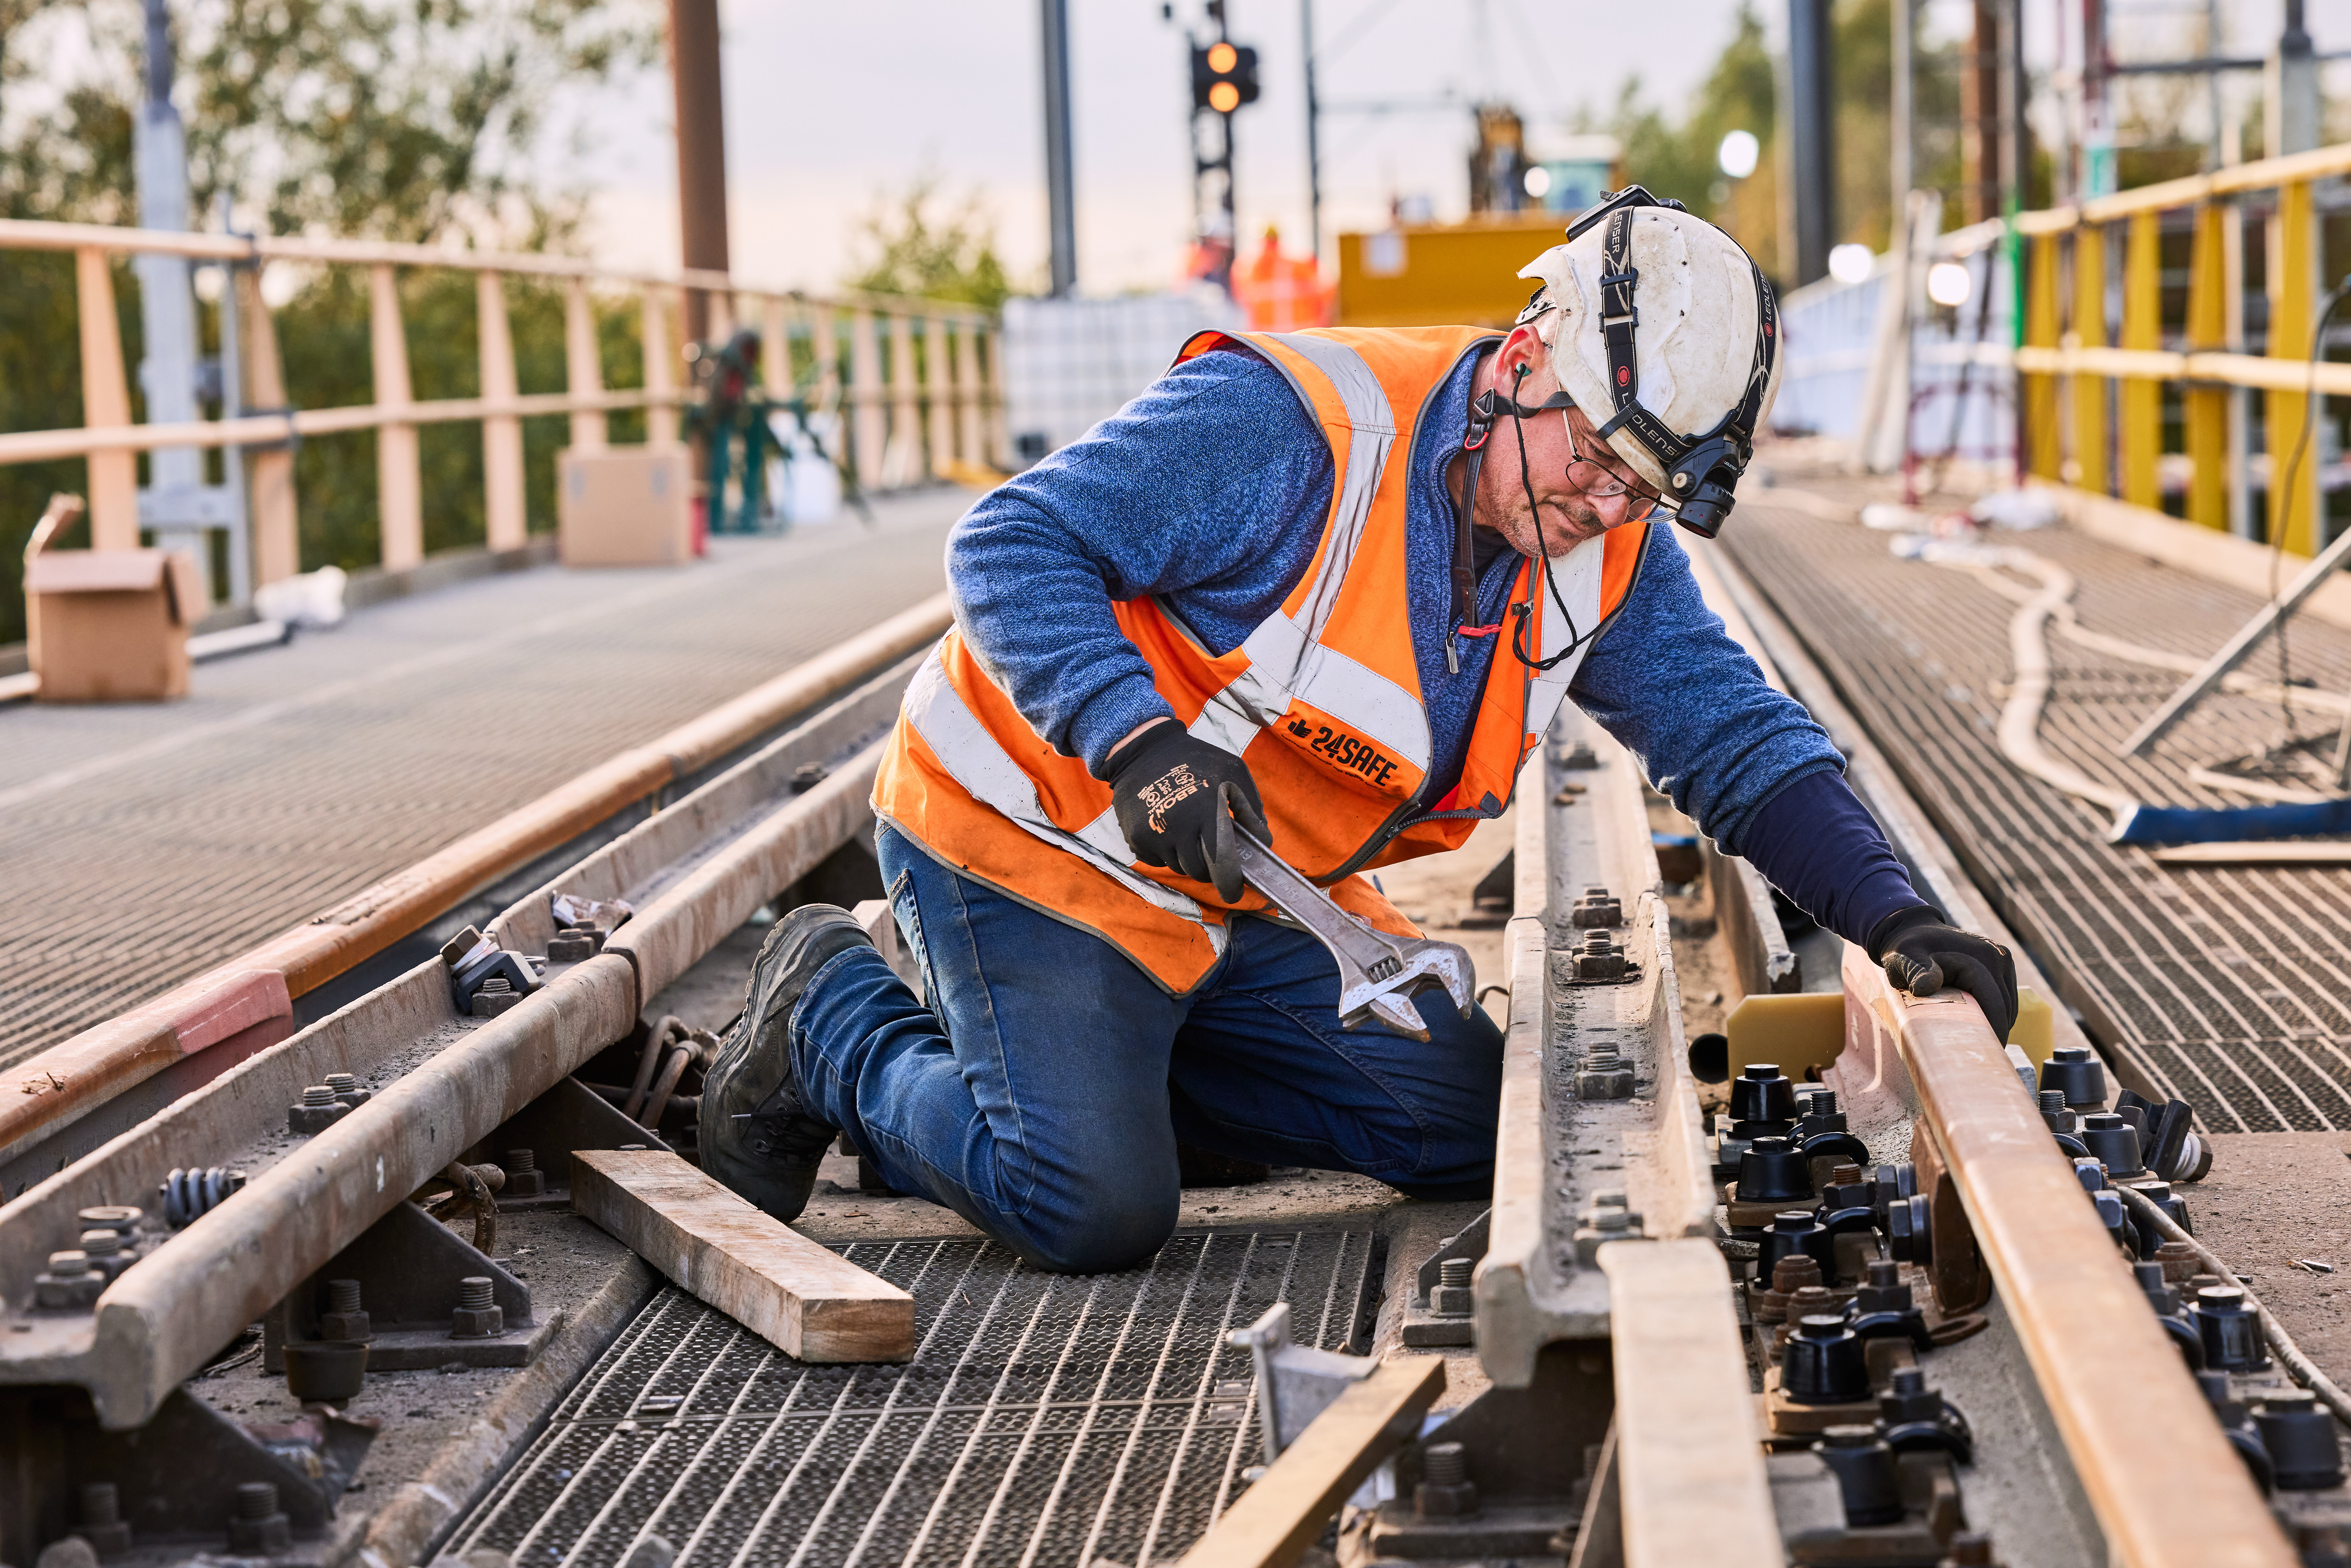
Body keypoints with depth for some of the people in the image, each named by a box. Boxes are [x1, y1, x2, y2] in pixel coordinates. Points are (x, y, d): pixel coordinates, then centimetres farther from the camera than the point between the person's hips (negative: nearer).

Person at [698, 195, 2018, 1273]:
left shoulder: (1607, 557, -3)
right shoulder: (1292, 426, -27)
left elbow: (1741, 739, -1)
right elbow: (1011, 548, -26)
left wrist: (1889, 913, -17)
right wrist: (1138, 741, -40)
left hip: (1244, 895, 8)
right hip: (1037, 830, -8)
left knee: (1470, 1124, 4)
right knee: (1096, 1211, -20)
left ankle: (1093, 1053, 13)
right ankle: (838, 1020, 7)